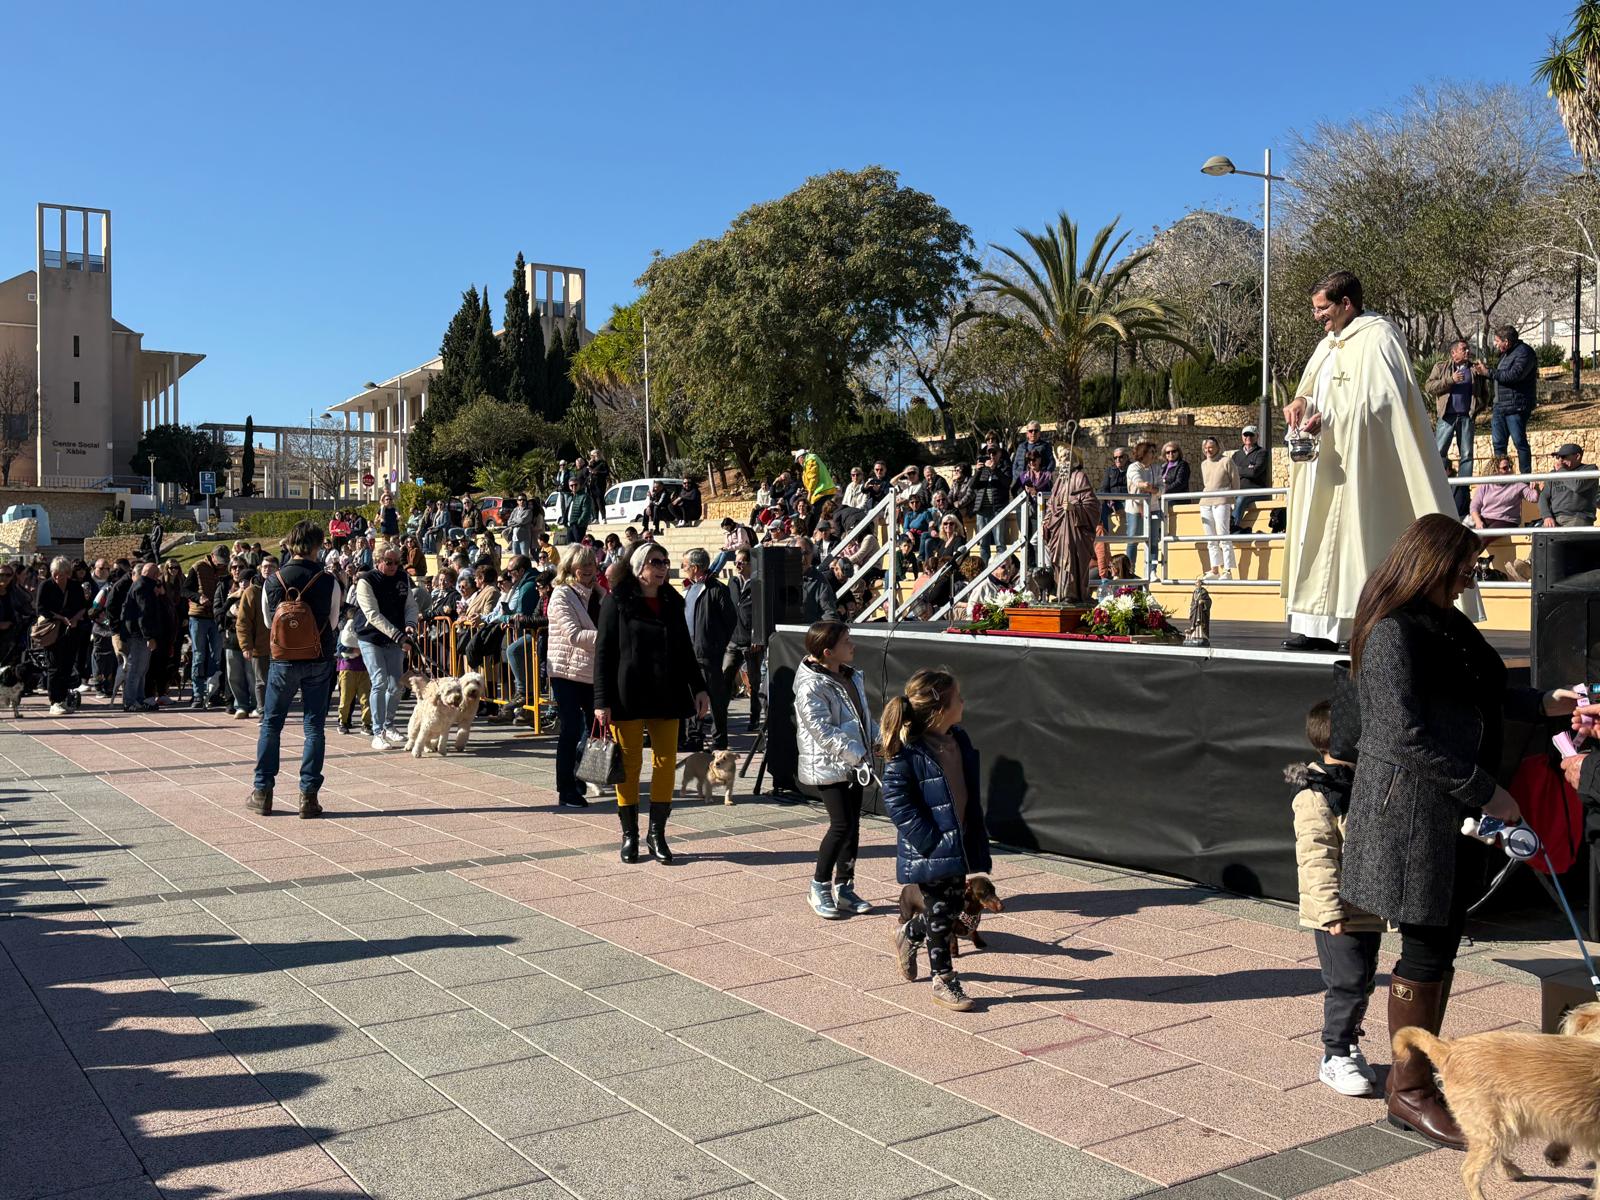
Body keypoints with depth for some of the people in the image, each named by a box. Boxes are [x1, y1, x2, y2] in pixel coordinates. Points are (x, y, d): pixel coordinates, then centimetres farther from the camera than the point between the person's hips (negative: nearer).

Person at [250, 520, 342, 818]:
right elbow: (333, 623, 4)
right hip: (319, 661, -1)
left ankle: (262, 792, 14)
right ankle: (308, 795, 3)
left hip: (283, 661, 1)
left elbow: (268, 621, 8)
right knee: (314, 727, 5)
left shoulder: (273, 580, -5)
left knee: (271, 724, 12)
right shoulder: (328, 582, -9)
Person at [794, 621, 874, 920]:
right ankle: (819, 889, 4)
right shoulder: (811, 687, -17)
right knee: (841, 825, -11)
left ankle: (843, 888, 22)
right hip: (827, 767, -8)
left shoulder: (852, 677, 10)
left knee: (853, 826, 11)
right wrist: (857, 754, -23)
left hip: (854, 766, 8)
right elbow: (824, 731, -22)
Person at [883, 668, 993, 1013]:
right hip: (929, 850, -7)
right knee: (940, 913, 5)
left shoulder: (959, 740, 4)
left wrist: (979, 837, 11)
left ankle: (909, 934, 43)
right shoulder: (908, 752, -21)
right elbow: (896, 801, -19)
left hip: (959, 843, 7)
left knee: (953, 907, 16)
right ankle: (943, 980, 23)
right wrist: (930, 840, -20)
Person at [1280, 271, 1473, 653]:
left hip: (1363, 464, -9)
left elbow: (1382, 399, -16)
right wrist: (1302, 401, 0)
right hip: (1327, 465, 9)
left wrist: (1328, 418, -19)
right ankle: (1319, 627, 5)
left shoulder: (1378, 337, -7)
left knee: (1363, 537, -10)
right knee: (1321, 537, 4)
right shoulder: (1329, 345, 19)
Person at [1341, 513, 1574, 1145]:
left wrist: (1545, 702, 21)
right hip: (1409, 805, -9)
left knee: (1442, 944, 13)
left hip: (1449, 809, 9)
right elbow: (1411, 737, -21)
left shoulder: (1441, 624, 13)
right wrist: (1485, 792, -16)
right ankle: (1409, 1093, 10)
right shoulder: (1394, 632, -16)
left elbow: (1473, 695, 26)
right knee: (1426, 950, -2)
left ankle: (1413, 1073, 25)